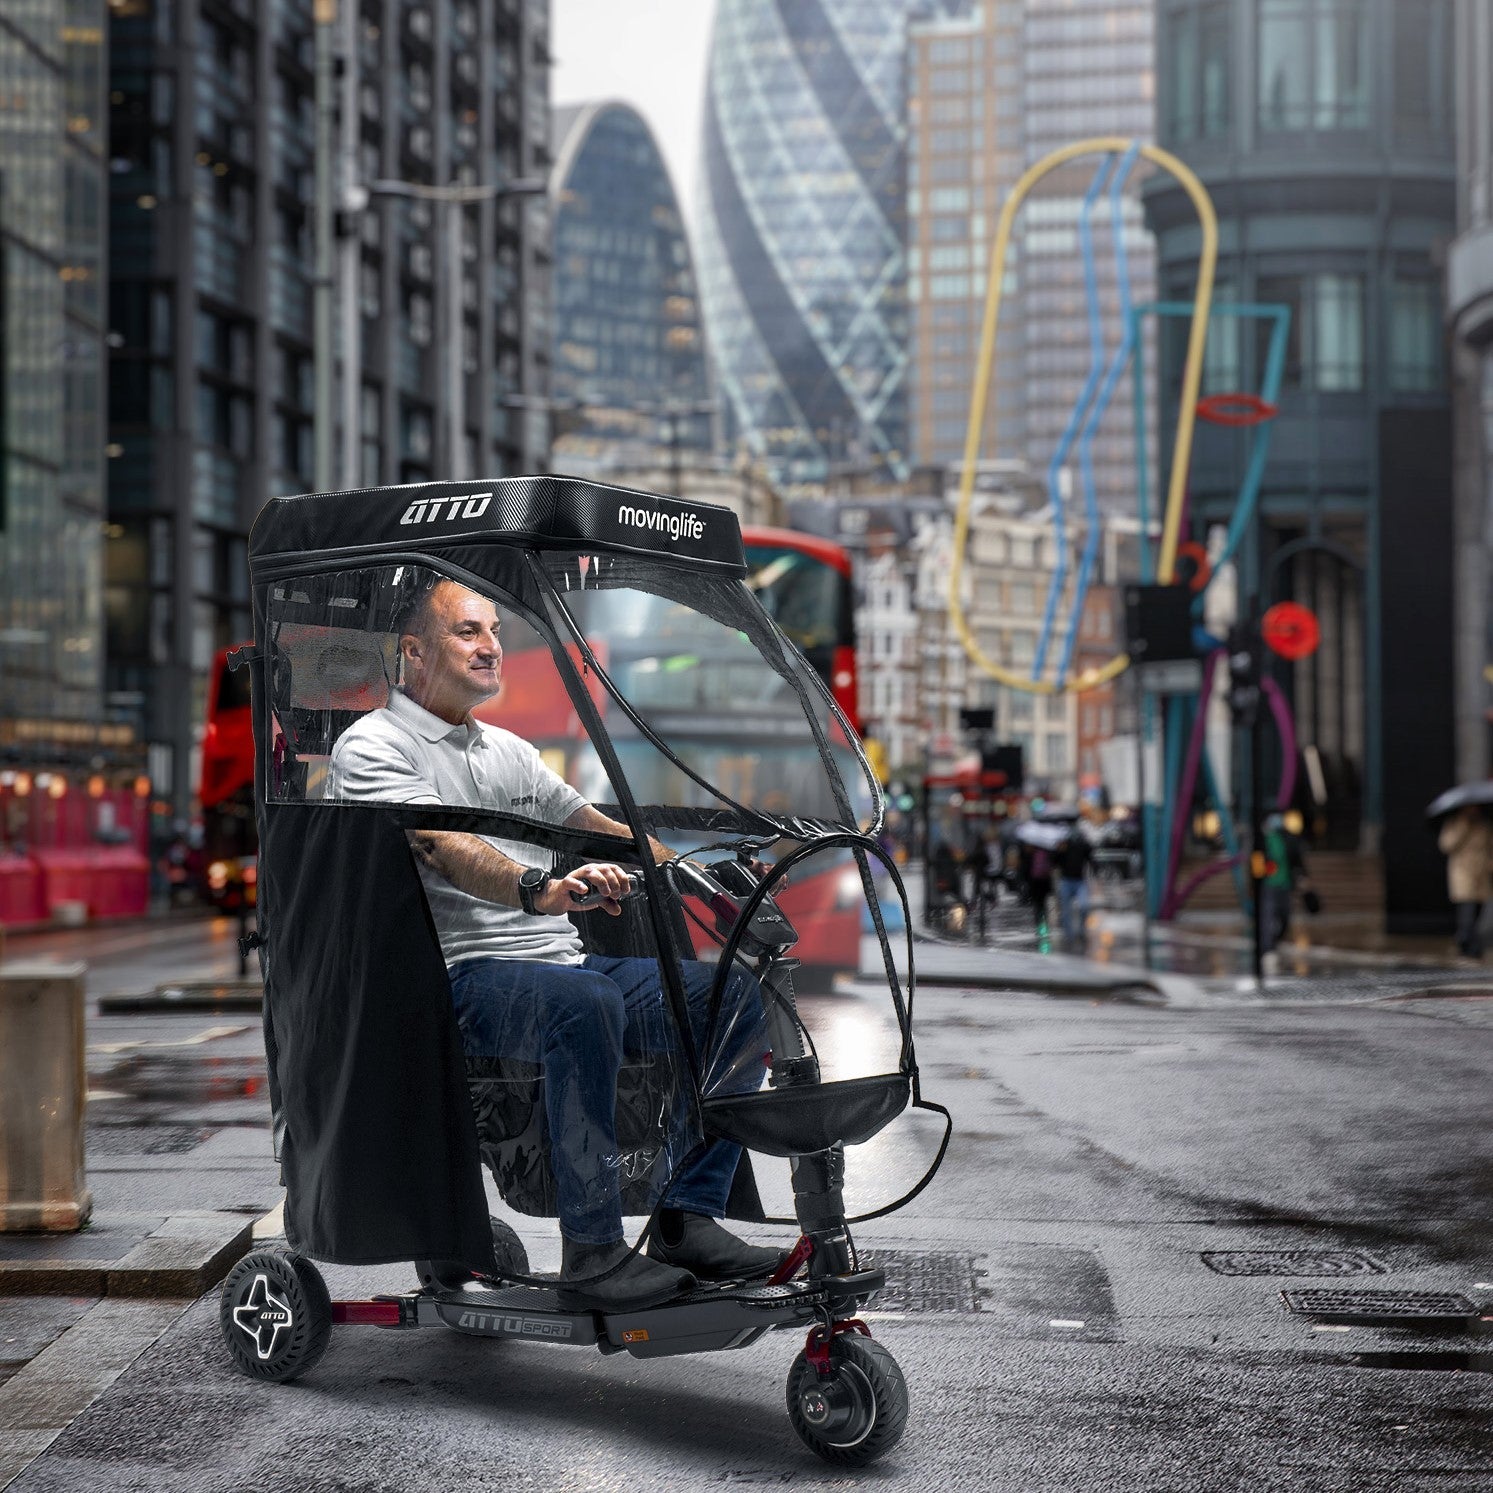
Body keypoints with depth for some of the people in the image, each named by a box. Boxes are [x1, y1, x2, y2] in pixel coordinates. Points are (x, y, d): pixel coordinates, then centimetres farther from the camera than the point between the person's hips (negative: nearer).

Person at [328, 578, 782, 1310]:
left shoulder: (509, 750, 26)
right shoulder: (373, 746, 0)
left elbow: (602, 832, 24)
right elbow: (445, 849, -19)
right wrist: (540, 888, -37)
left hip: (561, 962, 8)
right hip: (461, 976, -8)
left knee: (738, 996, -7)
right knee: (586, 1003, -38)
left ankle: (688, 1218, -6)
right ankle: (592, 1253, -32)